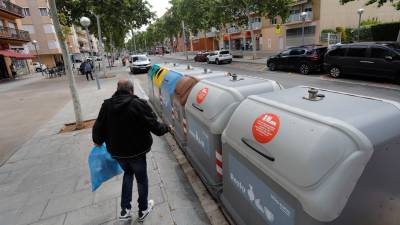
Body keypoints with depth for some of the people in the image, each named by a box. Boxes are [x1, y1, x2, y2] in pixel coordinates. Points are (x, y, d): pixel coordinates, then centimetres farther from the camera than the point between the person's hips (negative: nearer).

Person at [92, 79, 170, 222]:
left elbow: (98, 127, 2)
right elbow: (154, 126, -17)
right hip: (136, 151, -4)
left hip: (117, 151, 4)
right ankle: (143, 210, 35)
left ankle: (125, 210, 28)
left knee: (128, 173, 29)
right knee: (141, 179, 18)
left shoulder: (106, 105, -5)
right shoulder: (139, 104, -19)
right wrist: (167, 128, 4)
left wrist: (98, 141, 23)